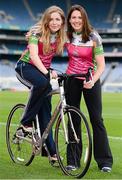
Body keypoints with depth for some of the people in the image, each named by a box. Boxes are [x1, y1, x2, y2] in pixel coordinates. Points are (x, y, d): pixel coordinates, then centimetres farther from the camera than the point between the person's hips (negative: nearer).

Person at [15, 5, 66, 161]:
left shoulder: (60, 36, 2)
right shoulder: (37, 32, -14)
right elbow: (34, 55, -24)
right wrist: (46, 72, -36)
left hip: (43, 70, 5)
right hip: (26, 66, -5)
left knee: (45, 111, -1)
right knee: (42, 84, -38)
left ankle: (51, 151, 1)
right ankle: (25, 123, -25)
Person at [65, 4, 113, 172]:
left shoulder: (94, 37, -13)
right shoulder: (66, 35, -3)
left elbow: (101, 65, -15)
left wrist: (92, 81, -31)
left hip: (91, 81, -3)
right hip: (72, 80, 3)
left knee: (96, 119, -3)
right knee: (73, 119, 3)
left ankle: (105, 161, 5)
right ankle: (73, 161, 10)